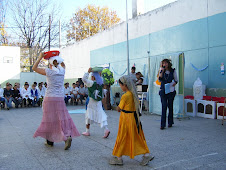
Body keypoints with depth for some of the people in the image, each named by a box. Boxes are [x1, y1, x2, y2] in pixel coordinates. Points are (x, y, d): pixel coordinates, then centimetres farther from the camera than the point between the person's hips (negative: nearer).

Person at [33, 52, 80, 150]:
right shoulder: (62, 71, 6)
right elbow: (63, 65, 31)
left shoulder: (48, 72, -5)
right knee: (62, 118, 4)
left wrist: (40, 57, 10)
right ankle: (67, 136, -14)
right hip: (60, 99, 3)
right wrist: (57, 58, 26)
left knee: (50, 119, 7)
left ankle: (50, 141, 18)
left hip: (49, 98, -3)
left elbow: (34, 68, 7)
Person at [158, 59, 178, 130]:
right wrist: (162, 71, -10)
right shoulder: (161, 70, 9)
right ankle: (162, 124, -5)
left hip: (171, 90, 0)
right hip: (163, 90, 0)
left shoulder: (173, 71, 5)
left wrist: (174, 84, -12)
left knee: (170, 106, 7)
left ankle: (170, 122, 21)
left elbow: (176, 80, 8)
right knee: (164, 106, -6)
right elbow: (160, 79, -2)